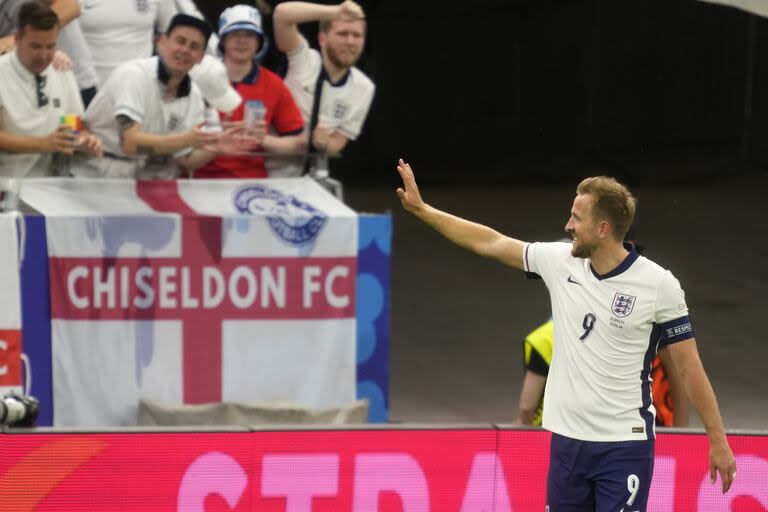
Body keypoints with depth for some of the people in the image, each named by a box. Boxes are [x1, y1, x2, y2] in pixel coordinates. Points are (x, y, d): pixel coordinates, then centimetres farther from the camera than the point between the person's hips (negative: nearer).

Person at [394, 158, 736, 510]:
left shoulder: (659, 285, -10)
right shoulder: (558, 261, 2)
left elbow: (690, 369, -6)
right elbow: (489, 242, 13)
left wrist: (718, 442, -6)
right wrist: (421, 209, 15)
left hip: (624, 445, -5)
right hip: (567, 440, 5)